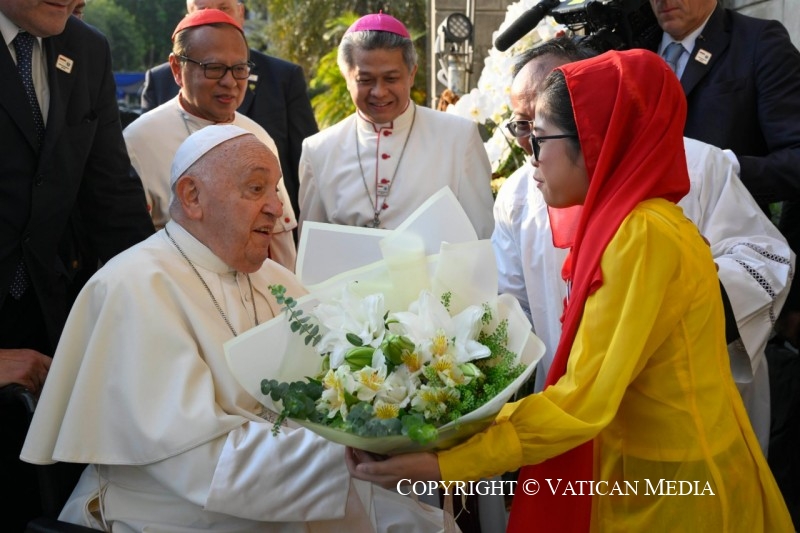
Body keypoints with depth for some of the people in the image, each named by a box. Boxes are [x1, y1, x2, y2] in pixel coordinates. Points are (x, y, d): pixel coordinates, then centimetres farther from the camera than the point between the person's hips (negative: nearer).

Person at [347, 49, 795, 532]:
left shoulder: (644, 235, -22)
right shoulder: (621, 218, 5)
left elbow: (585, 400, -25)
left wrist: (443, 463, -25)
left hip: (674, 488, -8)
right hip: (644, 472, 8)